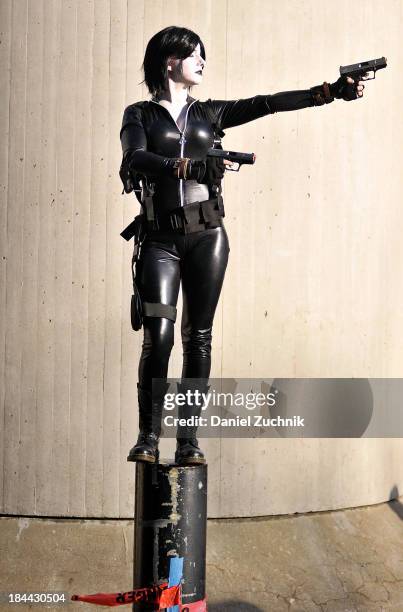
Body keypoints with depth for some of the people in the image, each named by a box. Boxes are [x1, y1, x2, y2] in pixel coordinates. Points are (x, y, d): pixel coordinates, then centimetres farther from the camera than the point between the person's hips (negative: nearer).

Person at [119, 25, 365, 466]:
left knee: (198, 336, 1)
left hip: (207, 235, 3)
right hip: (160, 239, -3)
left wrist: (330, 91, 3)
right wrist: (186, 166, -27)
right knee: (158, 337, -10)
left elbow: (268, 104, 9)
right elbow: (135, 160, -12)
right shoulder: (140, 114, 7)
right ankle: (148, 437, 0)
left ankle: (188, 439, 7)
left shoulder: (208, 113, 16)